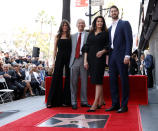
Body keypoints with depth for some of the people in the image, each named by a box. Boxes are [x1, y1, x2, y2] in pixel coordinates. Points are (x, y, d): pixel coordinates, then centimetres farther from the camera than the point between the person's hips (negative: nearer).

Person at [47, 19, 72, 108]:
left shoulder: (70, 37, 8)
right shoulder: (58, 36, 11)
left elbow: (73, 49, 3)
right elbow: (55, 49, 10)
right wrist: (53, 60, 2)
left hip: (68, 58, 0)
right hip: (59, 58, 1)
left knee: (68, 78, 2)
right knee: (56, 77, -3)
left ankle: (66, 100, 9)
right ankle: (52, 101, 1)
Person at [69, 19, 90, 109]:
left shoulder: (89, 35, 7)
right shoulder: (73, 36, 18)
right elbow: (71, 49, 15)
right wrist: (70, 60, 6)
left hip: (84, 60, -2)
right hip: (74, 60, 2)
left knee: (84, 82, 2)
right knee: (73, 82, 2)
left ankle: (84, 101, 11)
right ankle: (74, 102, 9)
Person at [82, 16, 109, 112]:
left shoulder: (105, 33, 6)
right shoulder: (91, 34, 16)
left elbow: (108, 46, 1)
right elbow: (87, 47, 11)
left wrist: (103, 51, -18)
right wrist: (85, 60, 3)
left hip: (100, 58, -5)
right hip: (91, 58, 5)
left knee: (98, 80, -11)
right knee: (95, 79, 9)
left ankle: (95, 104, -14)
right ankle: (101, 101, 21)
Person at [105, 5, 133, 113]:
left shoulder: (125, 24, 2)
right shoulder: (110, 28, 21)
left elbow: (129, 40, -7)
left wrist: (127, 55, -17)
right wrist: (108, 57, 10)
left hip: (121, 56, -6)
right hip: (112, 56, 7)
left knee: (124, 81, -2)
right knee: (113, 80, 5)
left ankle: (124, 105, 3)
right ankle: (115, 104, 12)